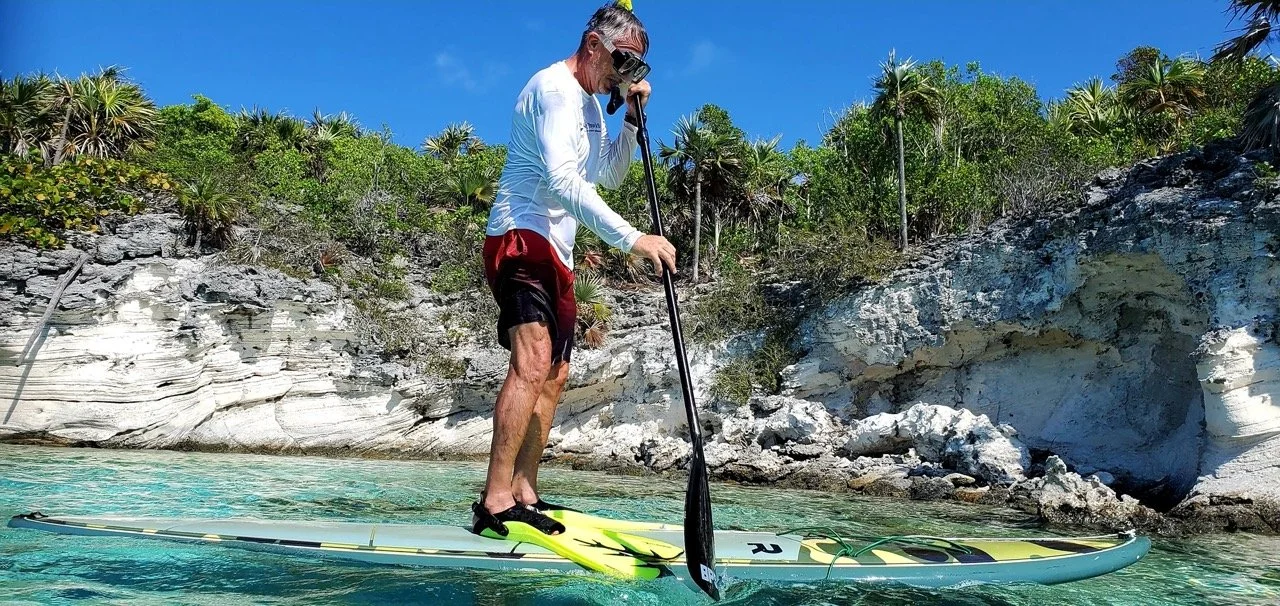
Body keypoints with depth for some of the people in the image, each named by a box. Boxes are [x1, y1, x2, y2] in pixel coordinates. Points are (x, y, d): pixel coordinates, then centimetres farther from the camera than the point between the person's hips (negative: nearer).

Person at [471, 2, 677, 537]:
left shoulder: (589, 103, 21)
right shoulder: (555, 88, -11)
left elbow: (610, 176, 23)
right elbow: (563, 180, -25)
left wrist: (631, 116, 10)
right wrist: (632, 238, -30)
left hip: (553, 252, 10)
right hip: (521, 237, -10)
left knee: (555, 374, 7)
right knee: (533, 361, -24)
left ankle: (524, 493, 11)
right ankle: (495, 501, -25)